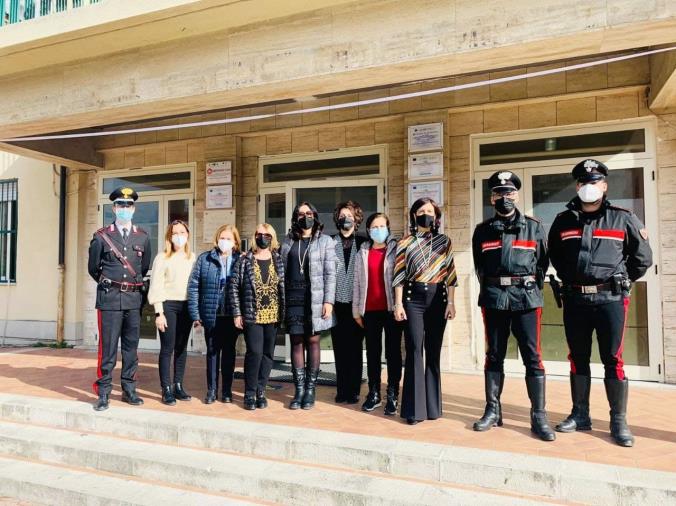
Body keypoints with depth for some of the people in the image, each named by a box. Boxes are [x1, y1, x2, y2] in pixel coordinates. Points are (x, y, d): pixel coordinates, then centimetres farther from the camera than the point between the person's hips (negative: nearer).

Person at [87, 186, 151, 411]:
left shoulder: (143, 237, 8)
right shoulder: (101, 236, 1)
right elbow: (93, 268, 11)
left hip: (134, 299, 3)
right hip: (109, 299, -3)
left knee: (131, 347, 10)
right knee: (108, 348, 0)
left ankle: (129, 390, 21)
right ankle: (103, 393, 10)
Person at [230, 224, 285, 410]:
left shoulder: (279, 260, 7)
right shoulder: (244, 260, 1)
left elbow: (284, 287, 9)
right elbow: (234, 287, 1)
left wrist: (284, 312, 3)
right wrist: (237, 313, -4)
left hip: (273, 316, 3)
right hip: (252, 316, -3)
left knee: (268, 354, 7)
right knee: (254, 352, -9)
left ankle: (260, 391, 21)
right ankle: (250, 394, 7)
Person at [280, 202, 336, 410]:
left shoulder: (325, 241, 4)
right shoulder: (288, 241, 13)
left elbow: (330, 273, -1)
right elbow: (283, 271, 12)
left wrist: (328, 300, -9)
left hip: (315, 298, -2)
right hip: (293, 297, 3)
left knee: (312, 341, 1)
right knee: (296, 342, 3)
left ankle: (311, 389, 10)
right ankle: (299, 389, 11)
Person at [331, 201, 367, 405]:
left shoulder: (363, 244, 6)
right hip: (337, 303, 1)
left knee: (354, 348, 3)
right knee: (339, 348, 6)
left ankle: (353, 391, 13)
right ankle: (341, 390, 16)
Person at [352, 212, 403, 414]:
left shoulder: (396, 250, 2)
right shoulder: (362, 253, 12)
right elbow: (357, 282, 10)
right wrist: (356, 310, 6)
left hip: (391, 308, -3)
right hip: (370, 310, 3)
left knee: (393, 351, 2)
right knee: (373, 351, 9)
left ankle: (392, 395, 9)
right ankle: (374, 393, 19)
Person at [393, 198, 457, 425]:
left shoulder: (444, 241, 8)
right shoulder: (405, 243, 5)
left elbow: (450, 274, 6)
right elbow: (399, 276, 2)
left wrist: (451, 302, 0)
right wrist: (398, 304, -5)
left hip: (438, 298, 2)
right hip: (413, 299, -1)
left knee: (434, 351, 7)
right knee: (415, 351, -4)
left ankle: (433, 405, 16)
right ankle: (415, 408, 1)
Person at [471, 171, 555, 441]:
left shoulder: (534, 227, 6)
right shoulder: (482, 230, 9)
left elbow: (542, 263, 11)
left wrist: (530, 288, 11)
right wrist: (491, 289, 12)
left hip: (526, 297, -1)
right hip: (494, 299, 1)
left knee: (532, 357, -2)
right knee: (494, 355, 8)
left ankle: (539, 416, 6)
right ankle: (492, 410, 17)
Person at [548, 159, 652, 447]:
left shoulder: (622, 219, 1)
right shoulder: (564, 221, 8)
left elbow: (643, 257, 7)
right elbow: (554, 256, 21)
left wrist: (622, 280, 9)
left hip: (610, 299, -3)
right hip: (574, 300, 3)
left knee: (613, 361, 1)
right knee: (578, 359, 10)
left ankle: (619, 422, 12)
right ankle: (580, 415, 23)